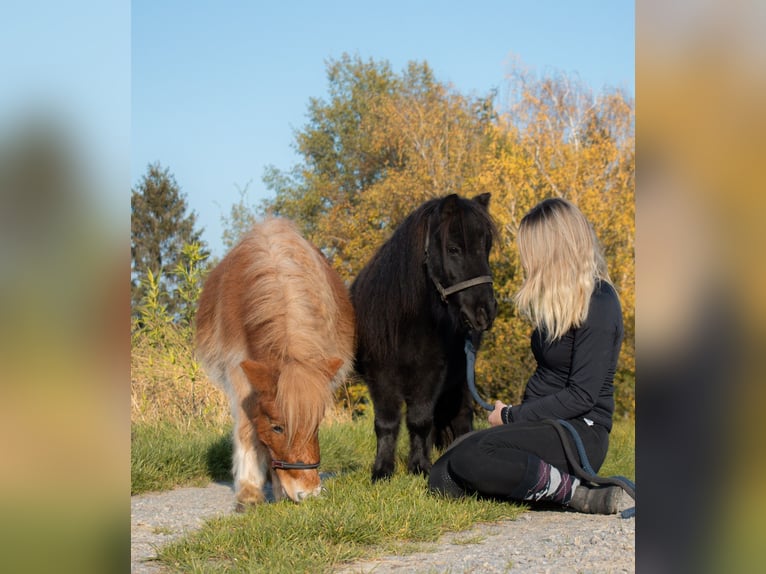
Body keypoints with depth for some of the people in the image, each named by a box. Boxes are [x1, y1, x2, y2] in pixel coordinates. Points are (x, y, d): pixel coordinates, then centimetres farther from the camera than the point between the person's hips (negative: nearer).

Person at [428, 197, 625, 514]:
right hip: (543, 425, 9)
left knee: (468, 455, -31)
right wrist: (514, 414, 3)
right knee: (443, 479, -8)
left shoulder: (598, 304, -13)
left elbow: (582, 395, -18)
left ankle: (577, 492, -21)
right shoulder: (559, 300, 16)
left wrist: (511, 417, -12)